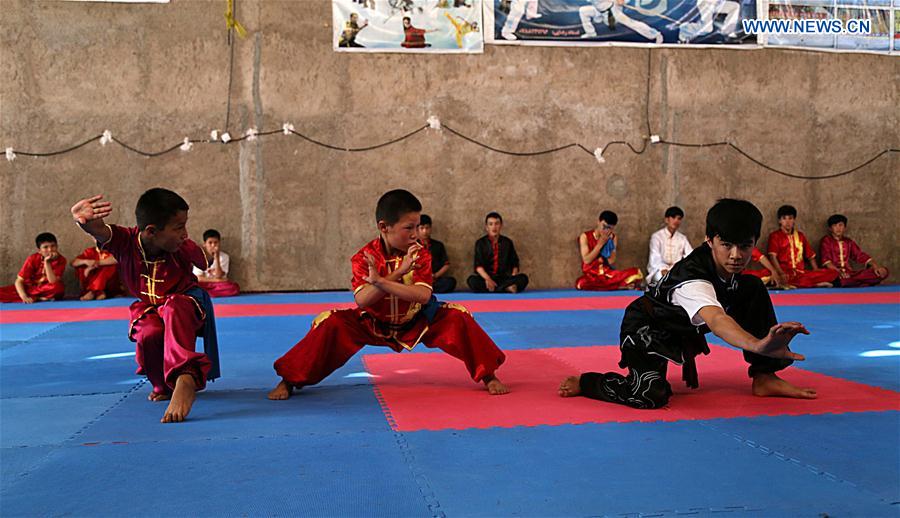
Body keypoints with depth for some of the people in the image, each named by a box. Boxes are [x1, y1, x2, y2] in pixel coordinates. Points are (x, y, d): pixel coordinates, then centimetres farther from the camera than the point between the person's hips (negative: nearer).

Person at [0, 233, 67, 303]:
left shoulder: (61, 260, -13)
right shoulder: (33, 259, -11)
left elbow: (53, 282, -24)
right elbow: (19, 281, -14)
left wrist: (47, 263, -29)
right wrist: (24, 297, -31)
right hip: (29, 288, 2)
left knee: (59, 287, -37)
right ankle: (38, 299, -20)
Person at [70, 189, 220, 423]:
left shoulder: (183, 248, -25)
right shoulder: (125, 241, -26)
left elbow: (202, 262, 0)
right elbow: (98, 229, -50)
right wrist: (84, 218, -69)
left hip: (185, 303, -2)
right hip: (148, 307, 2)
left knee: (174, 309, -39)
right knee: (150, 334, -33)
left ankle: (185, 379, -51)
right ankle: (163, 386, -2)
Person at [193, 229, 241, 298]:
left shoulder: (224, 257, -2)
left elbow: (218, 276, -13)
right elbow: (198, 278, -7)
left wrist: (216, 257, -19)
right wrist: (215, 280, -16)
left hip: (218, 285, 2)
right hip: (204, 285, -2)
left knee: (235, 287, -32)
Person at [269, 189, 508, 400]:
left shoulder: (421, 255, -17)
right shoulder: (364, 258, -19)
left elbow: (423, 296, -32)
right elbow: (362, 300, -32)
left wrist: (380, 281, -41)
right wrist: (398, 273, -40)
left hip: (417, 321, 1)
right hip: (374, 324, 0)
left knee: (457, 317, -22)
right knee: (330, 324, -22)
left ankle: (488, 375, -5)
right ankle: (289, 381, -6)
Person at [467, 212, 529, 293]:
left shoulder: (507, 242, 11)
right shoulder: (480, 243, 3)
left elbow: (514, 262, 9)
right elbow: (478, 265, -9)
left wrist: (513, 279, -12)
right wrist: (487, 279, -27)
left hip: (504, 278, 2)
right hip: (485, 277, -2)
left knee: (523, 278, -24)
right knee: (472, 280, -34)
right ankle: (507, 288, -39)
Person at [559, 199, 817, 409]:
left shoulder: (728, 264, -14)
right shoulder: (692, 279, -38)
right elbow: (716, 320, -60)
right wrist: (758, 345, -79)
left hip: (687, 327, 8)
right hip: (646, 330, -8)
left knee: (754, 289, -5)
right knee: (651, 396, -35)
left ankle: (764, 378, 2)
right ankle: (583, 382, -4)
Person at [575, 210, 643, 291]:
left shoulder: (613, 238, 5)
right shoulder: (585, 236, -3)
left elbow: (611, 261, -4)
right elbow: (586, 260, -13)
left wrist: (609, 242, -11)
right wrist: (600, 244, -14)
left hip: (609, 275, 1)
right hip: (591, 276, -1)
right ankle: (620, 286, -24)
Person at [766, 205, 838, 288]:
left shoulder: (800, 236, 23)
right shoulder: (775, 236, 7)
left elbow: (810, 256, 25)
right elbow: (773, 256, -7)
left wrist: (816, 270, 6)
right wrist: (781, 273, -23)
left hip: (802, 272, 5)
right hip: (786, 274, -5)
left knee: (833, 273, -14)